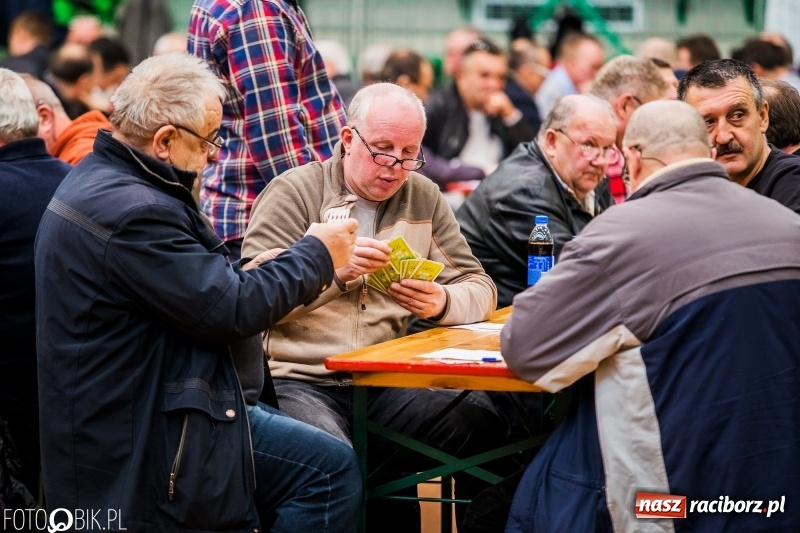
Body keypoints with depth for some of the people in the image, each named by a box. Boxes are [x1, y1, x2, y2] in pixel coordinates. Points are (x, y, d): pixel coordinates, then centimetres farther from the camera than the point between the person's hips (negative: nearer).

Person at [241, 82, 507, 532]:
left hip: (389, 383, 4)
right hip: (298, 379, -4)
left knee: (483, 422, -22)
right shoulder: (295, 191, 2)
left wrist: (442, 303, -12)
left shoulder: (423, 198, 14)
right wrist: (333, 269, -23)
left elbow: (479, 287, 12)